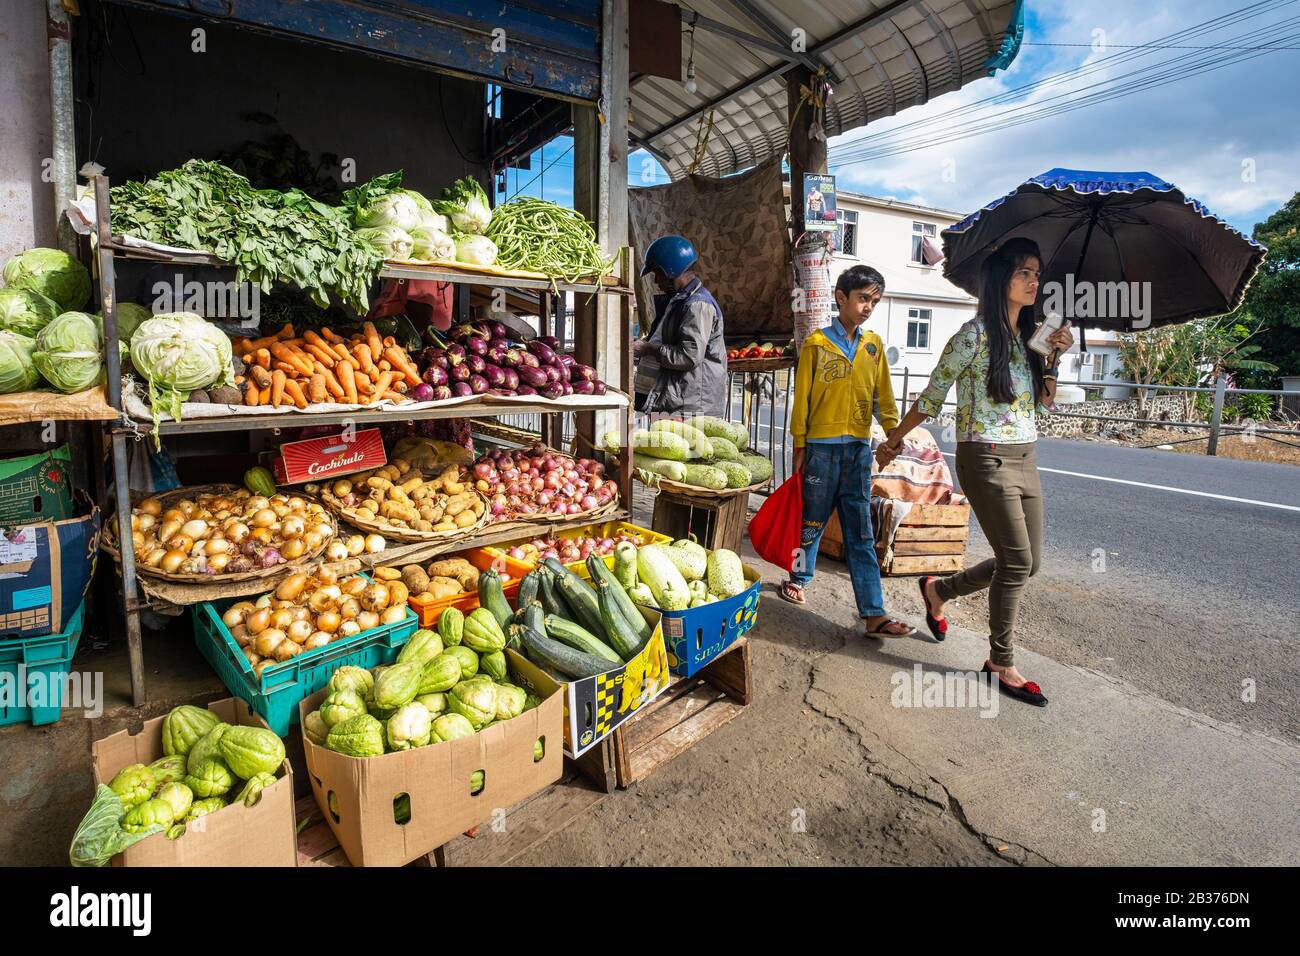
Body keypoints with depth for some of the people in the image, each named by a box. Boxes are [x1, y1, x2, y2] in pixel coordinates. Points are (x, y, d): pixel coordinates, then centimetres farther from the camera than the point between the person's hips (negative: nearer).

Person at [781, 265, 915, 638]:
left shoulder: (874, 344, 11)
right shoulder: (817, 342, -1)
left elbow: (883, 394, 10)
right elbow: (801, 397, -1)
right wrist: (799, 446, -3)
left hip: (859, 446, 4)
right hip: (822, 444, -3)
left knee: (861, 531, 3)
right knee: (812, 519, 9)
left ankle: (873, 614, 3)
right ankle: (798, 577, 33)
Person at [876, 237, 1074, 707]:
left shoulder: (1027, 337, 12)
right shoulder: (974, 335, -10)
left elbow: (1043, 403, 16)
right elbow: (931, 397, -5)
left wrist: (1056, 355, 4)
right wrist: (893, 440, 0)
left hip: (1025, 459, 8)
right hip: (986, 460, -8)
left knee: (1025, 562, 10)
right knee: (1017, 562, -6)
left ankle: (939, 589, 32)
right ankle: (1002, 663, 11)